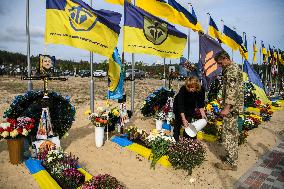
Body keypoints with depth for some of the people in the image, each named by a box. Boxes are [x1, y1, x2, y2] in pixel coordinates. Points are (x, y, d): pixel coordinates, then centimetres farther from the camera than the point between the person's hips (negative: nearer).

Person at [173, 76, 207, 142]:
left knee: (188, 122, -2)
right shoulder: (183, 89, -38)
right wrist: (183, 119, -38)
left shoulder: (201, 90, -28)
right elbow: (180, 105, -35)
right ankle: (176, 139, 12)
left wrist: (203, 114, -27)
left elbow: (200, 103, -14)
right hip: (179, 105, -3)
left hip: (190, 107, 3)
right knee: (178, 121, -1)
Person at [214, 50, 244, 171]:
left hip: (231, 107, -11)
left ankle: (231, 163, 2)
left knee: (228, 133, -6)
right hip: (234, 106, 11)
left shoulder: (232, 69, -15)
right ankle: (232, 156, 29)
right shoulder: (234, 68, 18)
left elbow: (231, 90, -24)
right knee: (233, 132, 17)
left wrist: (227, 107, -26)